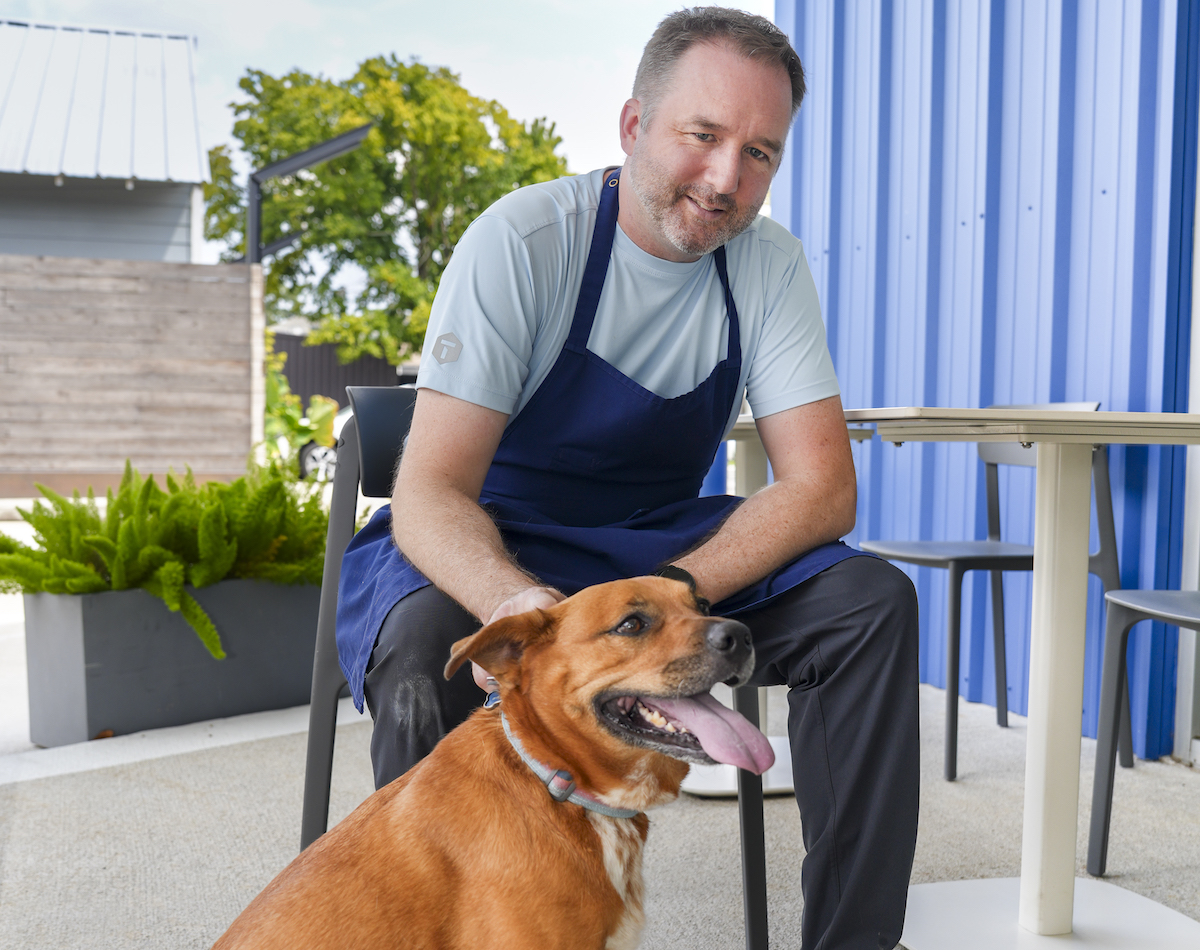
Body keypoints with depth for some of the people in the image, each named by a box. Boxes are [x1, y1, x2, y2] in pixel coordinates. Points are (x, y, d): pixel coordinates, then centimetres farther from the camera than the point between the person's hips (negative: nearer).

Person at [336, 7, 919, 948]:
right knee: (428, 656, -37)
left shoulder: (771, 264, -7)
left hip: (664, 544, 4)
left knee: (872, 601, -19)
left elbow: (823, 488, -13)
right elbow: (429, 497, -23)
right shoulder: (522, 242, -20)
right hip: (489, 550, -3)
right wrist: (518, 603, -47)